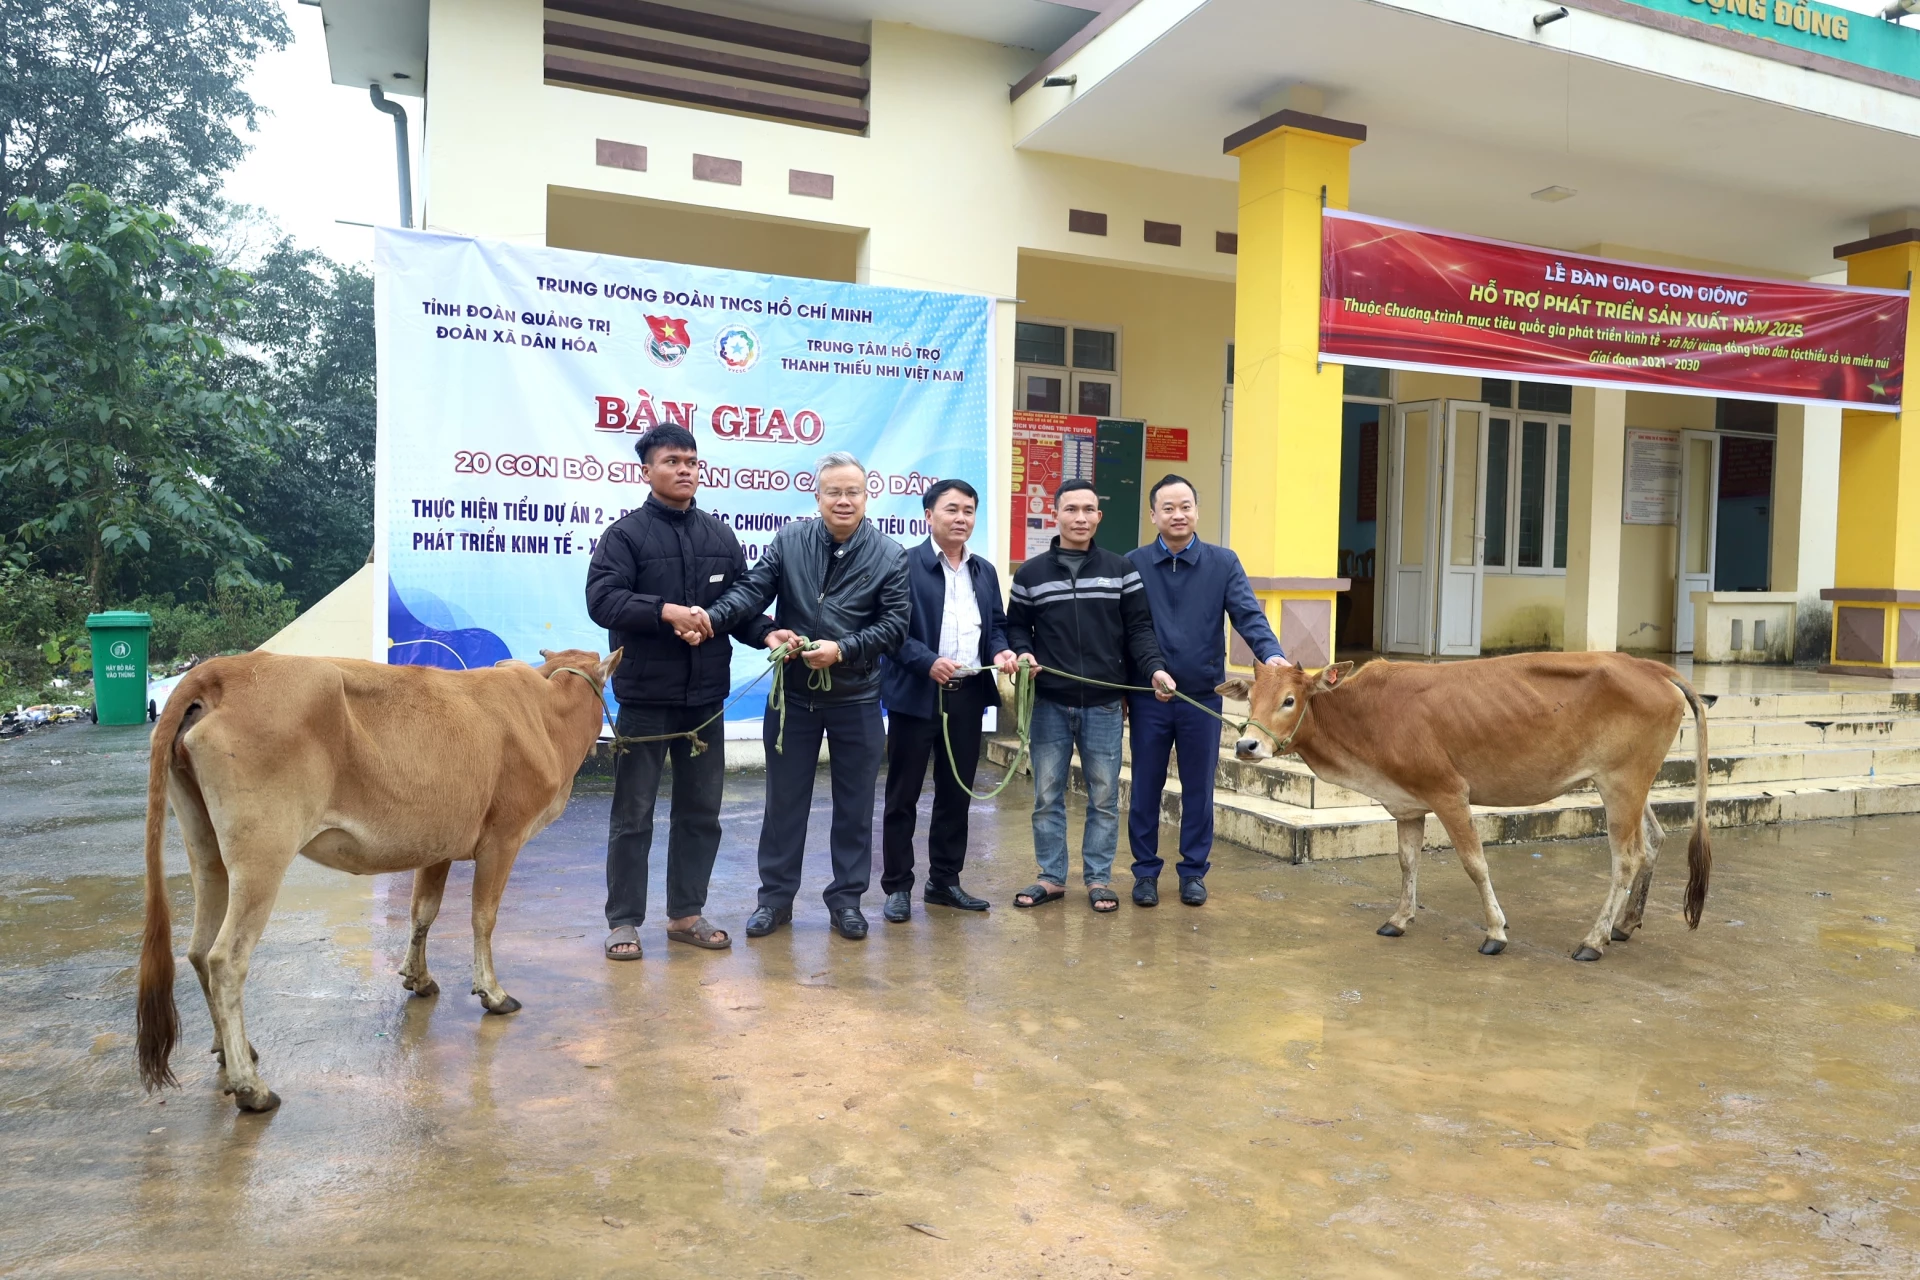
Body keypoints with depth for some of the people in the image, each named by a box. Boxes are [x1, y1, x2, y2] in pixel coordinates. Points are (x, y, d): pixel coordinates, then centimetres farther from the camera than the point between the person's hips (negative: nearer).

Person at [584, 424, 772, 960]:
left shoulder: (721, 537, 9)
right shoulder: (625, 533, -5)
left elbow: (740, 607, 10)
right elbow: (601, 599, -16)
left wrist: (767, 632, -9)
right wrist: (665, 611, -27)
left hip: (705, 698, 5)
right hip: (644, 698, -4)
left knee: (701, 812, 12)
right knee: (633, 815, 6)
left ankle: (686, 914, 26)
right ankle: (624, 920, 18)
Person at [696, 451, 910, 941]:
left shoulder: (889, 555, -5)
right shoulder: (789, 540, -3)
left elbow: (893, 624, -8)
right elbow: (752, 588, -12)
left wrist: (842, 650, -21)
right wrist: (713, 616, -31)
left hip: (856, 699, 0)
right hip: (793, 693, 1)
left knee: (854, 803, 10)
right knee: (784, 799, 10)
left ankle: (846, 898, 25)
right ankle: (775, 896, 24)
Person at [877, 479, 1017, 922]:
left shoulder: (985, 571, 15)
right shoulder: (904, 564, -5)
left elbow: (997, 624, 17)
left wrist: (1000, 651, -4)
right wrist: (928, 662, -23)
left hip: (968, 695, 6)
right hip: (917, 694, -5)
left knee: (956, 793, 12)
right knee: (903, 795, 3)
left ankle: (945, 881, 24)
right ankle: (898, 886, 14)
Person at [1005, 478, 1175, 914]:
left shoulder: (1121, 570, 4)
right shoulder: (1031, 573, 5)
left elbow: (1139, 627, 3)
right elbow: (1016, 626, 11)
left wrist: (1155, 667, -13)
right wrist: (1022, 653, -10)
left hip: (1104, 705, 0)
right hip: (1050, 704, 0)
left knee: (1104, 797, 6)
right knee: (1047, 796, 7)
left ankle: (1098, 879, 18)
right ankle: (1051, 878, 19)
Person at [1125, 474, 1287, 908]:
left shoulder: (1223, 563, 1)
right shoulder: (1132, 564, 0)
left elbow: (1249, 615, -9)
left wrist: (1271, 653, -28)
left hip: (1203, 697, 0)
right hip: (1147, 697, 0)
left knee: (1198, 790, 10)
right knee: (1145, 788, 8)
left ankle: (1194, 872, 24)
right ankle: (1146, 871, 22)